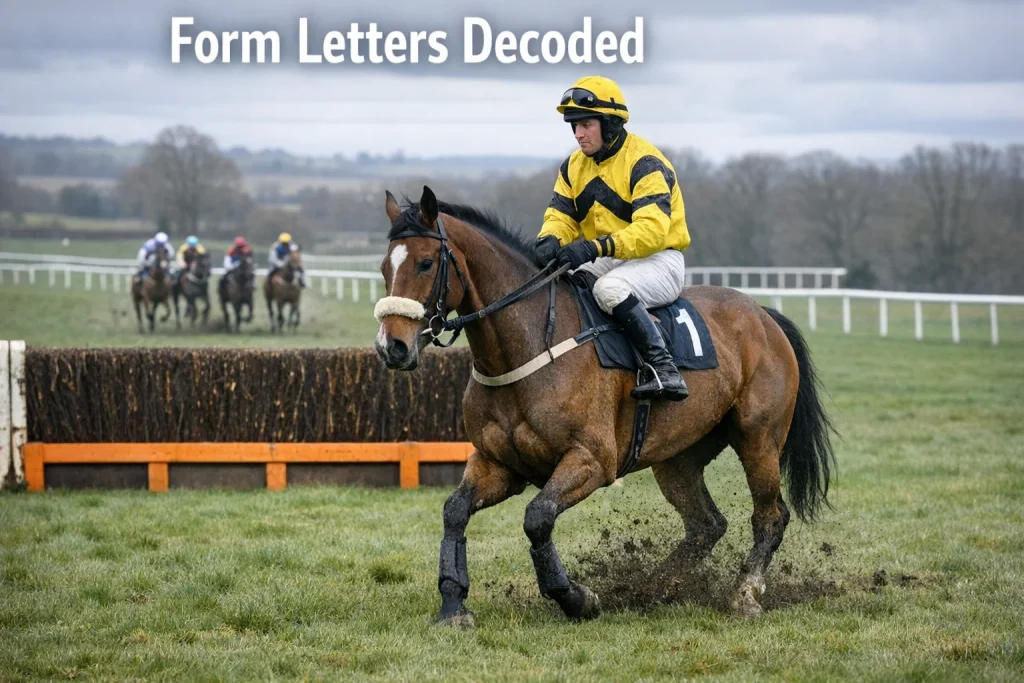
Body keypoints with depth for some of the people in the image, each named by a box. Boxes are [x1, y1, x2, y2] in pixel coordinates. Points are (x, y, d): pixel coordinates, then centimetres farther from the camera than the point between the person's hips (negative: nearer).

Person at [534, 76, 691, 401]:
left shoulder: (644, 164, -17)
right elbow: (561, 215, 6)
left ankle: (664, 369, -37)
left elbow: (651, 230, -28)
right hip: (604, 263, 8)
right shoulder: (574, 166, 8)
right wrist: (550, 239, -21)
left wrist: (596, 247, -40)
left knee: (610, 288, -38)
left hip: (658, 261, -8)